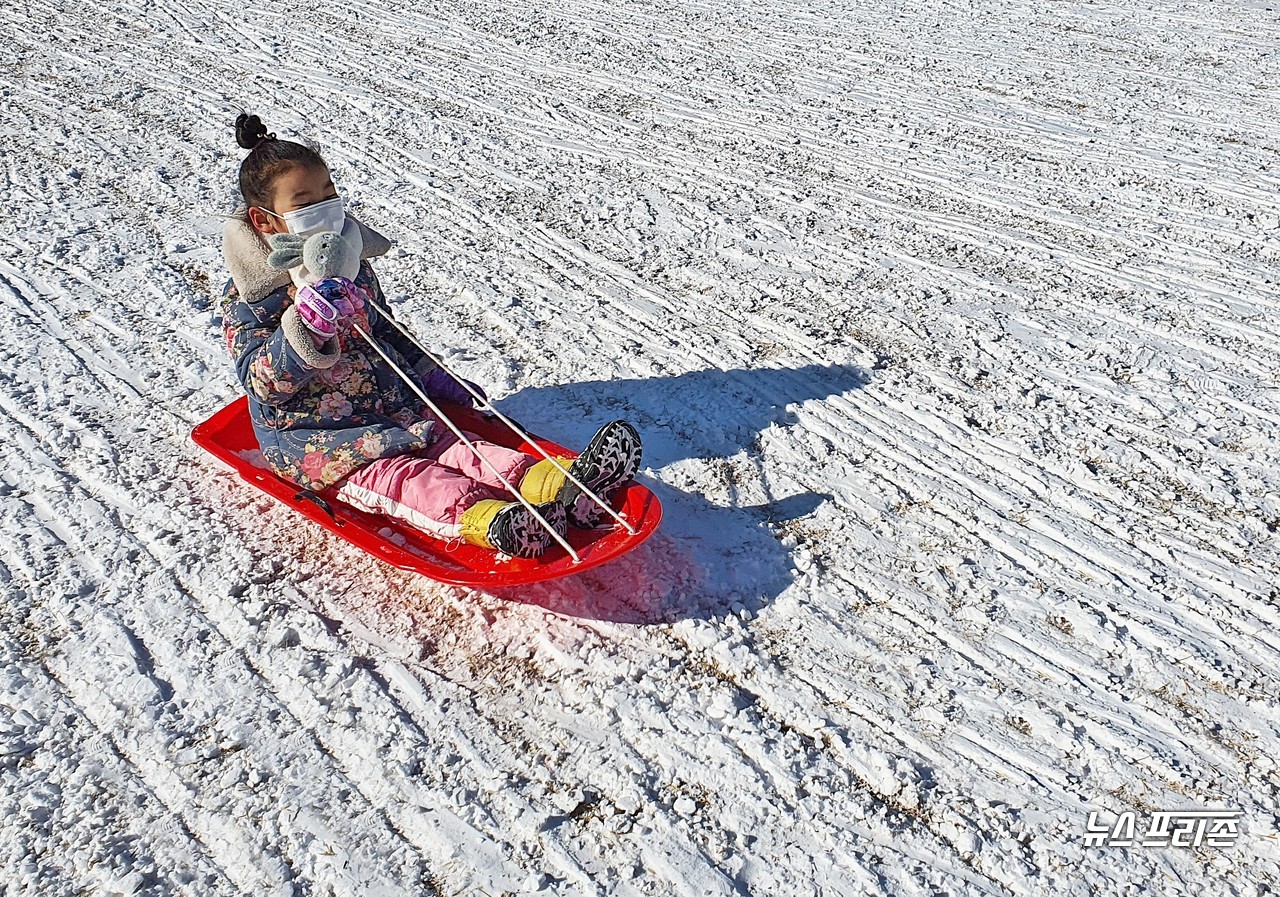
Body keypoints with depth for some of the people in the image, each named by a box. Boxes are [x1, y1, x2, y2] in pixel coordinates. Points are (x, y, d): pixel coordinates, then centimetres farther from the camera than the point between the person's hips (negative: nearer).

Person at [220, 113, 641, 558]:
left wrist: (435, 380, 19)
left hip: (391, 410, 6)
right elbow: (263, 382, -22)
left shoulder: (351, 264, 9)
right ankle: (492, 524, -56)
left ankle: (560, 486, -40)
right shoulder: (248, 296, -11)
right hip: (314, 441, -5)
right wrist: (311, 314, -36)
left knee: (456, 448, -18)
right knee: (399, 476, -28)